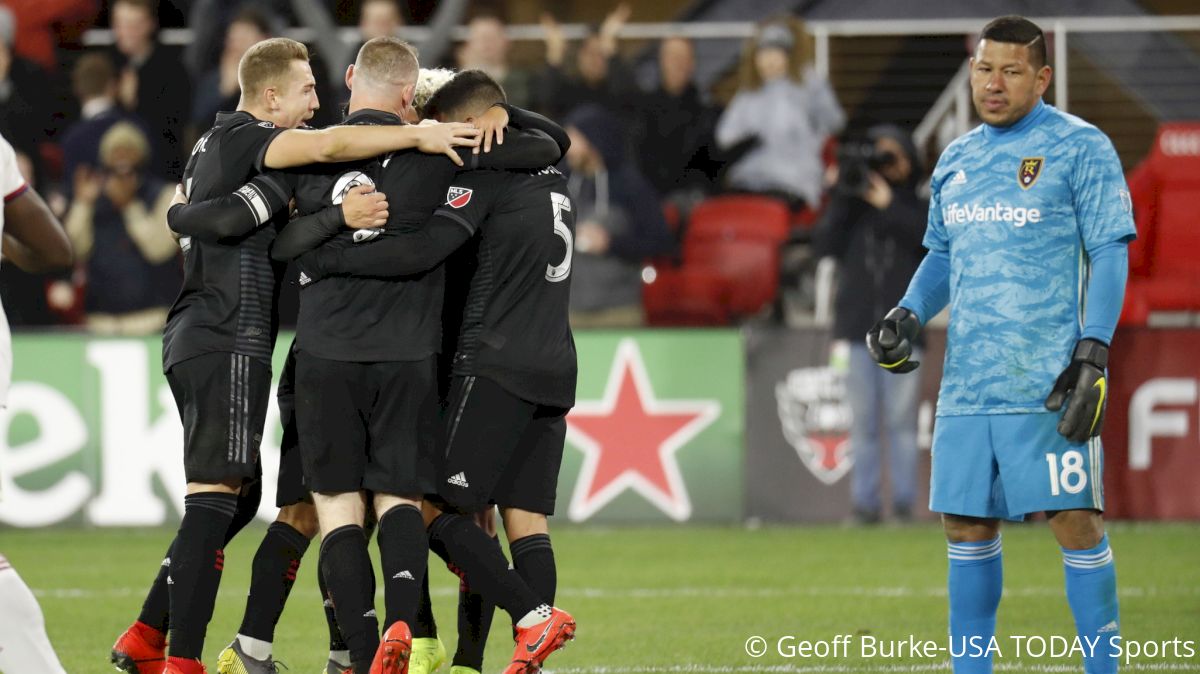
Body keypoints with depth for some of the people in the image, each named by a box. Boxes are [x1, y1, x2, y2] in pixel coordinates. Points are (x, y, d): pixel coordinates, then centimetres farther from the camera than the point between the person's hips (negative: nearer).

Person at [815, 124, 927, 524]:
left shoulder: (915, 209, 11)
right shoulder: (851, 207, 14)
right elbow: (825, 246, 1)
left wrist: (887, 205, -9)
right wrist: (843, 200, -5)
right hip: (857, 326, 2)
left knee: (902, 420, -6)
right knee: (863, 423, 1)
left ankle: (904, 503, -6)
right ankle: (865, 503, 1)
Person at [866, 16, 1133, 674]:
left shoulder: (1081, 147, -2)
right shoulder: (956, 159, 16)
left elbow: (1109, 254, -5)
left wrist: (1093, 354, -14)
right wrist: (906, 316, 8)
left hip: (1048, 384, -6)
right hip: (966, 385, 6)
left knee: (1076, 522, -8)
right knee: (967, 526, 6)